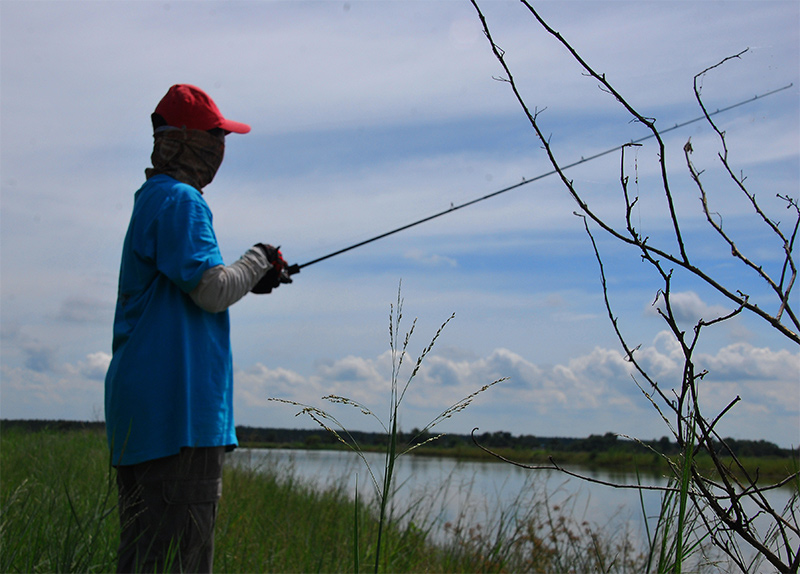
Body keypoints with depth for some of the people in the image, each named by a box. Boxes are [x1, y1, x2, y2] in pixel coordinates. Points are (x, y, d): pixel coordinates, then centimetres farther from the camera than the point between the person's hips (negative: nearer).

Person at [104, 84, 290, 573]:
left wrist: (252, 280, 21)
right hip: (177, 405, -10)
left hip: (141, 405, 10)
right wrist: (258, 261, 1)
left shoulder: (151, 198, 21)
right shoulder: (181, 201, -10)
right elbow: (210, 290, -17)